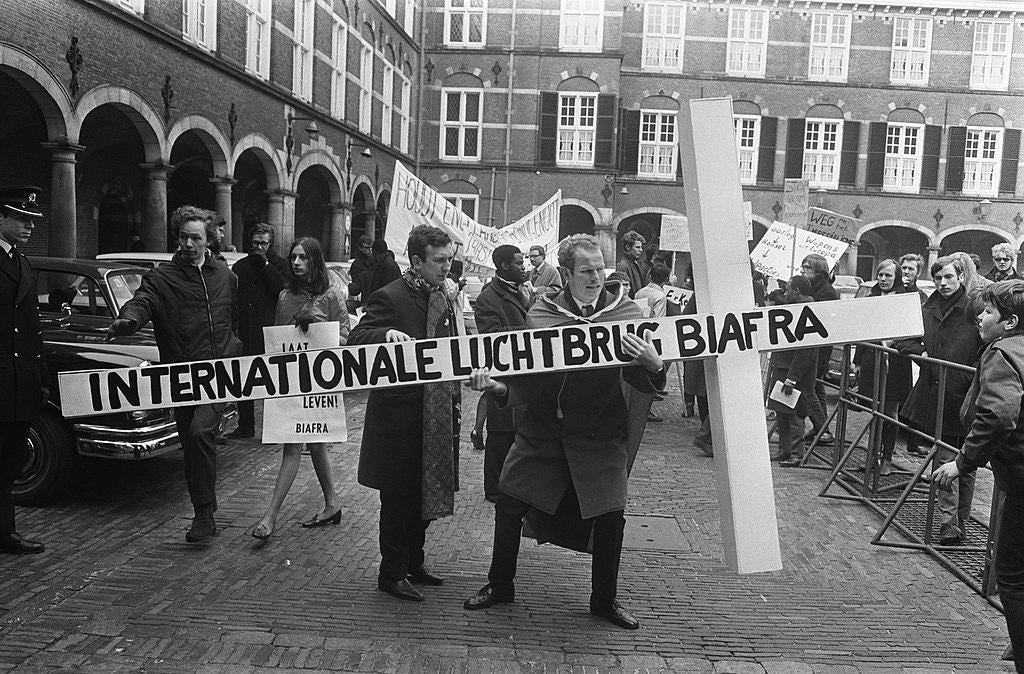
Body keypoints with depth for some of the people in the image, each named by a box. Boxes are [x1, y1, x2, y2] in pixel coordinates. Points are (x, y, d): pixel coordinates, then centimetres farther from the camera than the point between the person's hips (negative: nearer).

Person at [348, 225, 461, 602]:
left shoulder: (445, 295, 11)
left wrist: (454, 394, 10)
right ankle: (391, 574, 18)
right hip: (401, 412, -7)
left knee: (428, 492, 16)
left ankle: (414, 563, 32)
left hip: (436, 412, 8)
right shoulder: (390, 297, -13)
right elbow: (355, 339, -19)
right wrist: (387, 335, -38)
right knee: (399, 497, 3)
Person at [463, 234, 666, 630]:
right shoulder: (541, 312, -4)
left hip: (600, 434, -1)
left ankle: (604, 600, 22)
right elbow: (525, 372, -1)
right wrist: (496, 385, -20)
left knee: (610, 516, -4)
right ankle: (499, 586, 27)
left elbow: (644, 382, -7)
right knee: (509, 504, 2)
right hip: (542, 429, 1)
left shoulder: (626, 312, -5)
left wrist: (654, 365, -30)